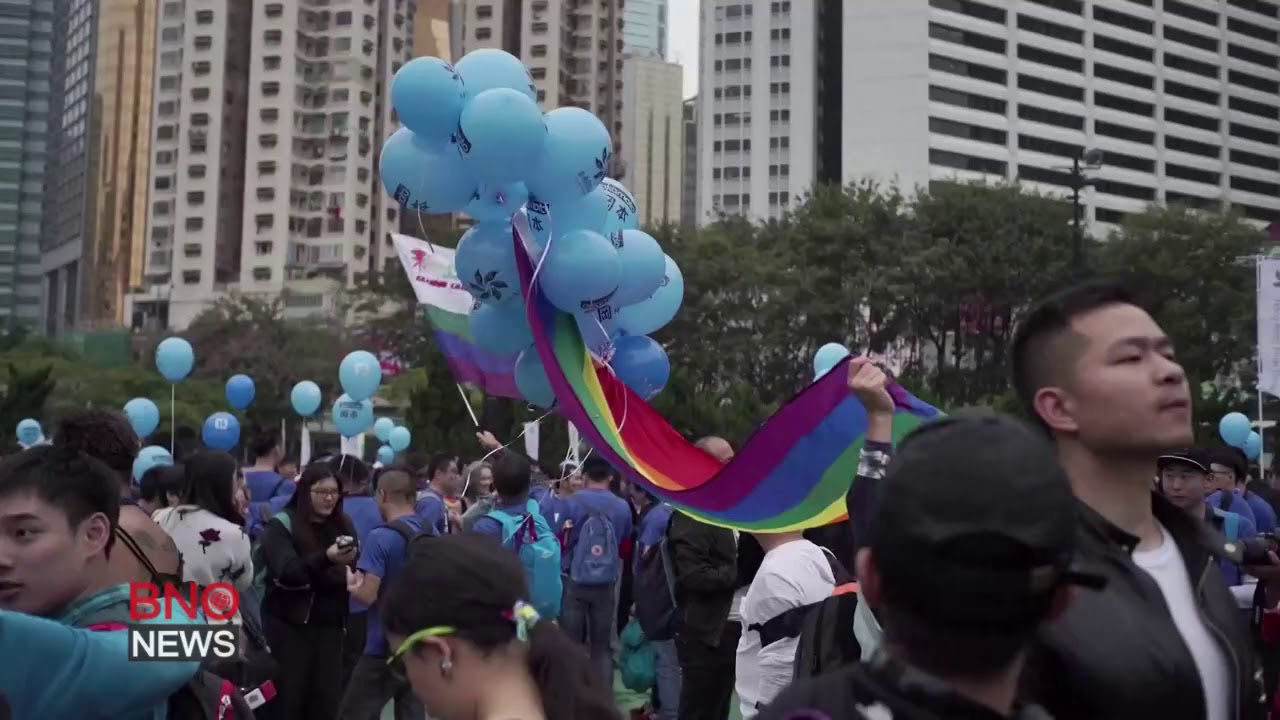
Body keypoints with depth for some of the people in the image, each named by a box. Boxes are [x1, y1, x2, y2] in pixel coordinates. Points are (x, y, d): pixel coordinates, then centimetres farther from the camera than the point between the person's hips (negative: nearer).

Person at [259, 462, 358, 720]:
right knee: (287, 699, -2)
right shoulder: (282, 525, -6)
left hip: (330, 624, 4)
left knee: (327, 699, 1)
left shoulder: (344, 525, 7)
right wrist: (326, 558, -32)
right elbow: (288, 572, -19)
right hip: (289, 625, -4)